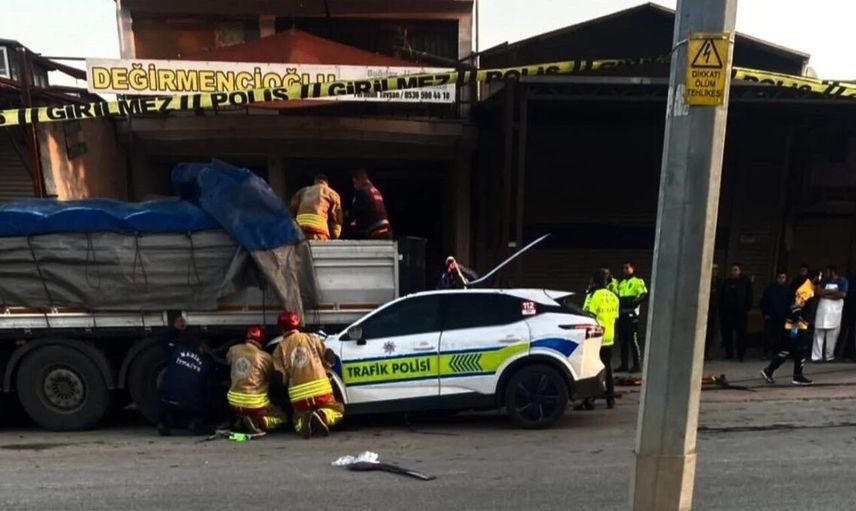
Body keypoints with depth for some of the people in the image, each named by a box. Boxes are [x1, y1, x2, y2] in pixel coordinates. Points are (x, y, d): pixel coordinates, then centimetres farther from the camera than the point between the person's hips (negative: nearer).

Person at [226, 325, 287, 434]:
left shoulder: (233, 350, -2)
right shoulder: (265, 357, -11)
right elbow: (272, 378, 5)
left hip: (234, 402, 5)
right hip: (255, 404, -5)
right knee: (281, 417, 14)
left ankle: (241, 419, 8)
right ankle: (256, 421, -10)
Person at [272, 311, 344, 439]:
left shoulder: (280, 348, 3)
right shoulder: (312, 338, 4)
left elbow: (280, 378, 1)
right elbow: (328, 360, 5)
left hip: (299, 395, 1)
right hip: (320, 389, -1)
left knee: (299, 419, 27)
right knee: (337, 409, 21)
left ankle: (304, 421, -11)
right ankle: (322, 416, -14)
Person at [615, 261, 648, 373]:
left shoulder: (638, 282, 0)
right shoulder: (621, 283, 22)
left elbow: (645, 295, -12)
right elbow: (617, 296, 25)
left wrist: (634, 302, -23)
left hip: (631, 314, -7)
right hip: (622, 314, 7)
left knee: (633, 340, -6)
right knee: (622, 340, 8)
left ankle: (637, 365, 0)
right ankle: (624, 364, 14)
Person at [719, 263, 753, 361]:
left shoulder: (745, 281, 4)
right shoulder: (727, 282, 11)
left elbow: (749, 296, 2)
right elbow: (722, 297, 11)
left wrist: (747, 308, -6)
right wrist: (721, 309, 4)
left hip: (740, 312, -3)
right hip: (727, 311, 3)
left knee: (741, 333, -1)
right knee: (727, 333, 2)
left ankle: (741, 354, 5)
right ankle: (729, 354, 11)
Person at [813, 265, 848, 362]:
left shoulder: (842, 281, 1)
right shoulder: (824, 281, 10)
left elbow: (842, 294, -13)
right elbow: (818, 292, -4)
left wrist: (827, 295, -8)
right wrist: (833, 291, -11)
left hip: (835, 312, -2)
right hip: (822, 311, 2)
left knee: (832, 335, 3)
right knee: (819, 334, 0)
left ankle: (829, 355, 14)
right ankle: (816, 356, 1)